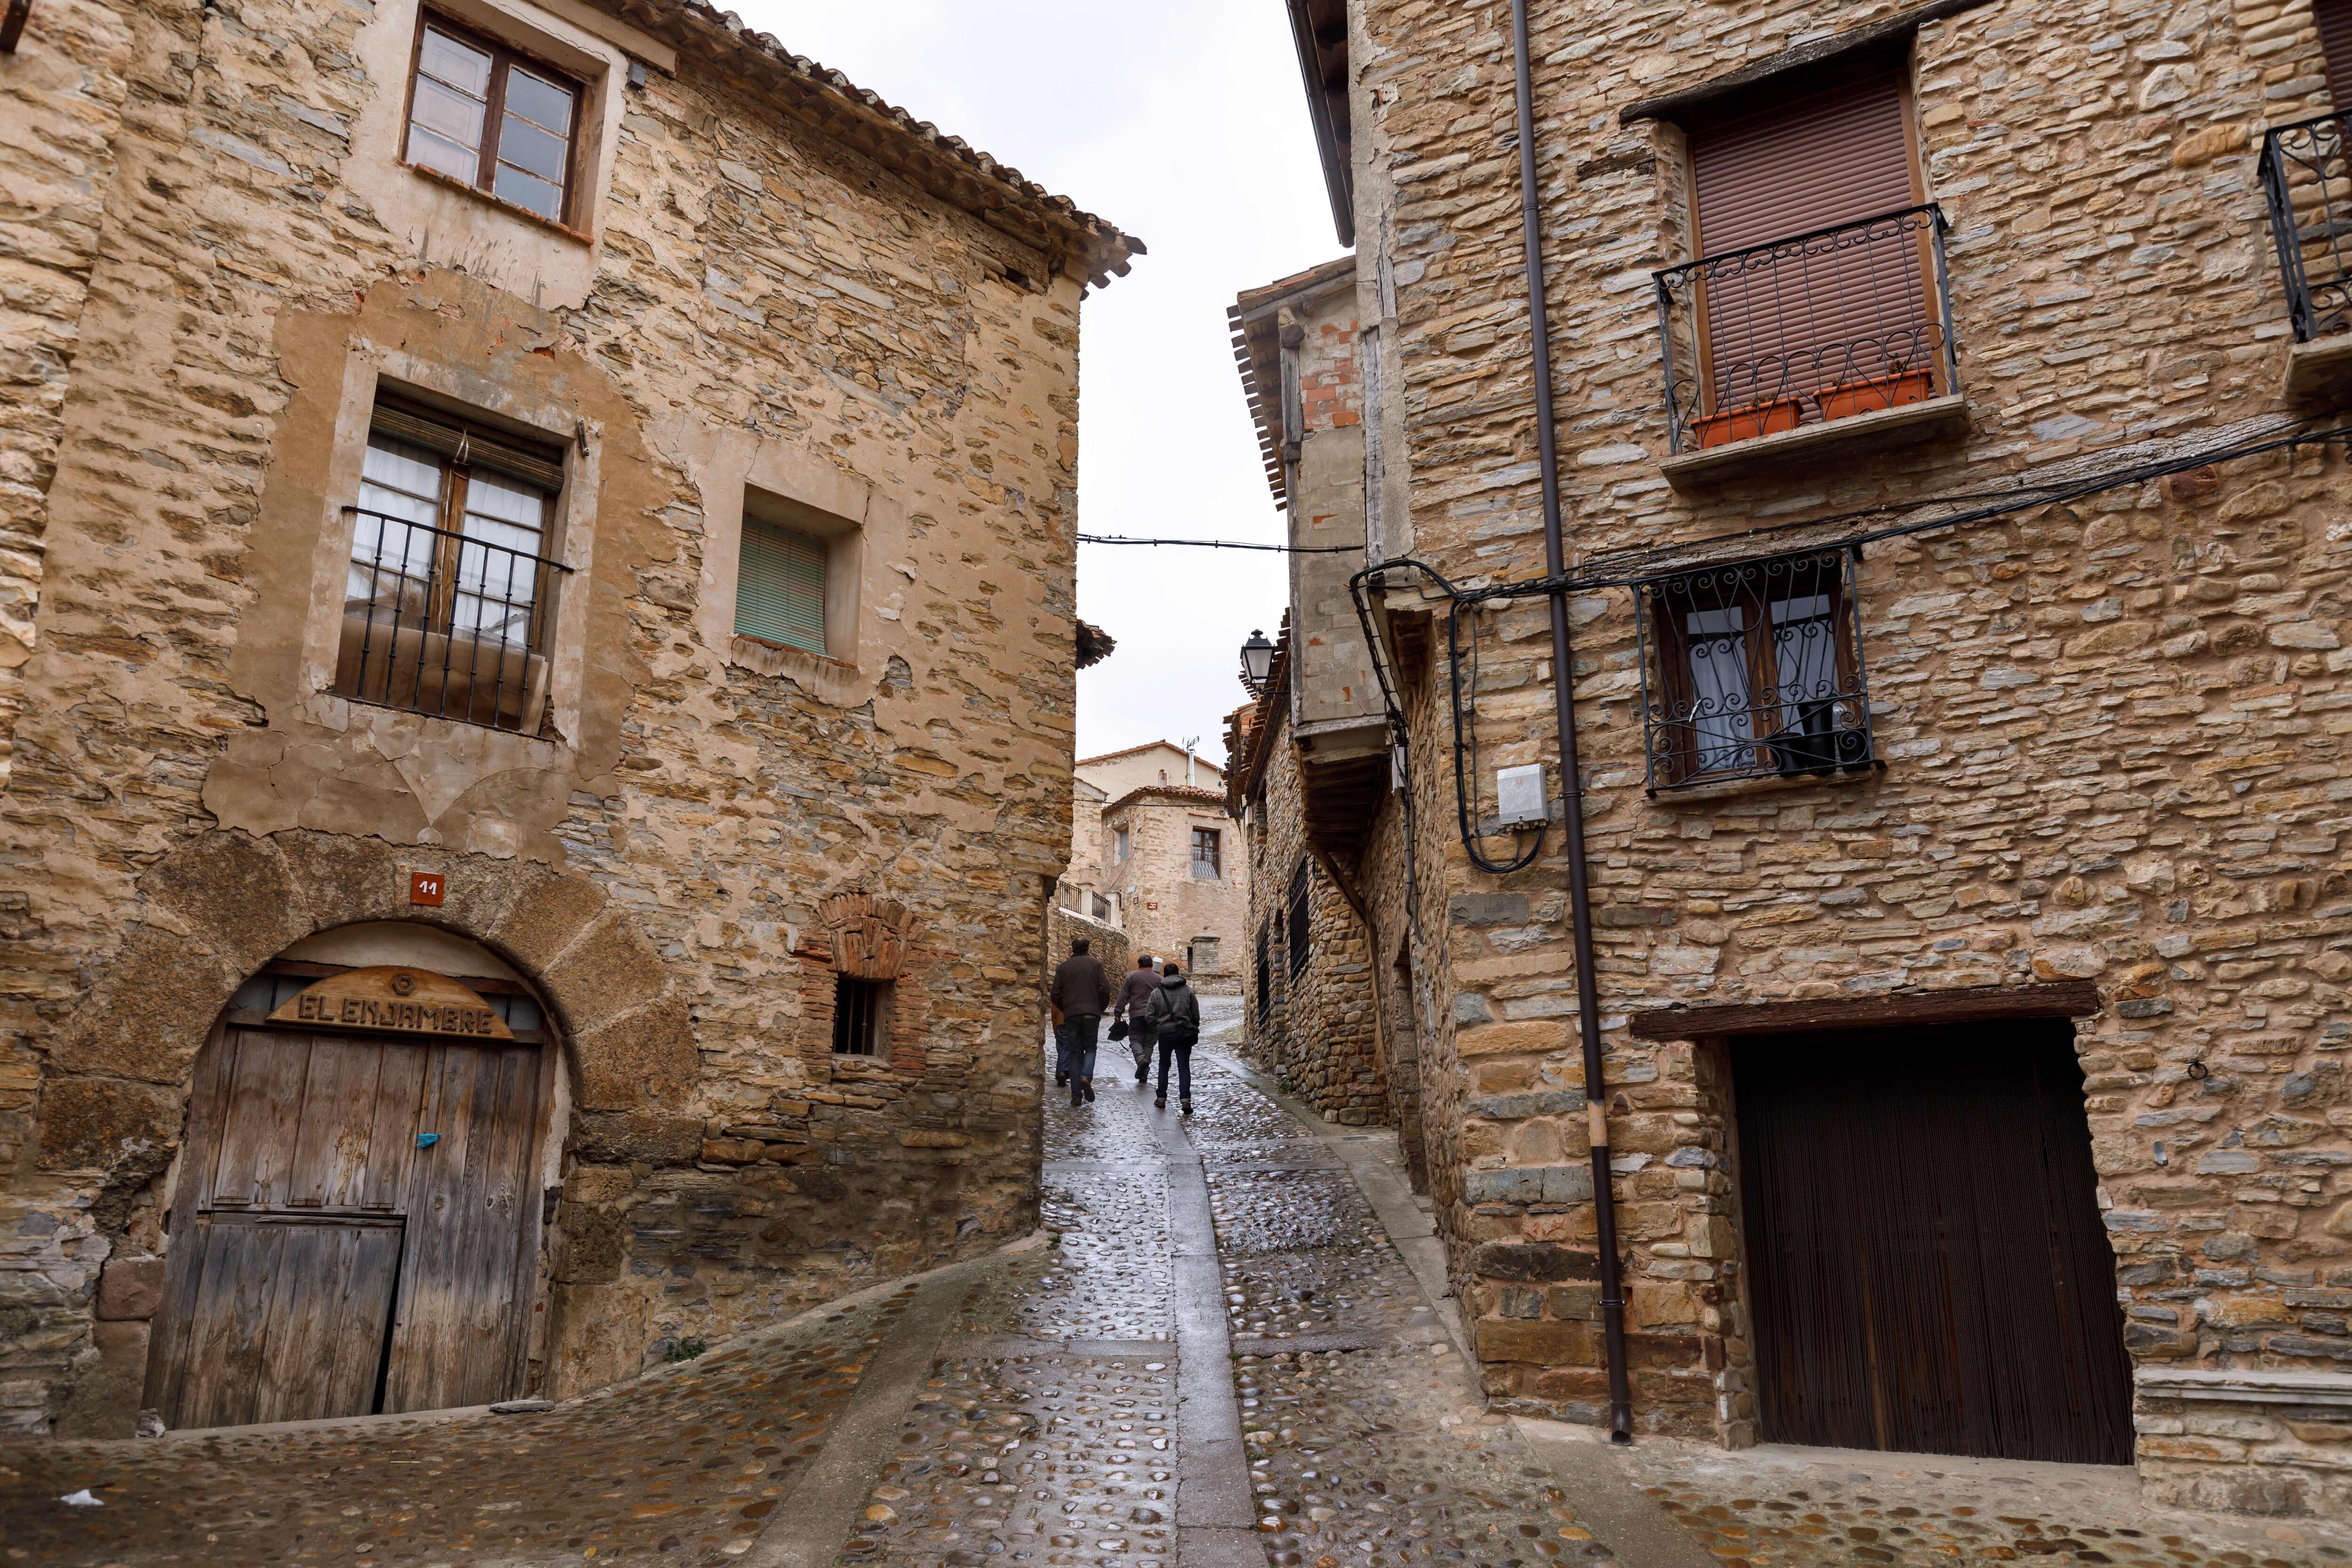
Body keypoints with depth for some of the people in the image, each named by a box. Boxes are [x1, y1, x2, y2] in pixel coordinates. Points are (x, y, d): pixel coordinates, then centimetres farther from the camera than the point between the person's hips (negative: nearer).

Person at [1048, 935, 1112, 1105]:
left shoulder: (1063, 967, 8)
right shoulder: (1095, 963, 2)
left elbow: (1056, 995, 5)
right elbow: (1105, 989, -6)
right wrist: (1101, 1008, 10)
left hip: (1071, 1015, 2)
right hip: (1092, 1013, -2)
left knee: (1075, 1052, 7)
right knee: (1090, 1048, 12)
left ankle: (1076, 1095, 3)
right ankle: (1087, 1076, -17)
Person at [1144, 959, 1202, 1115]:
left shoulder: (1156, 993, 2)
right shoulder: (1188, 991, 4)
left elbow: (1149, 1015, 0)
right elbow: (1196, 1015, 5)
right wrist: (1193, 1029, 20)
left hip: (1165, 1033, 0)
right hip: (1184, 1033, 0)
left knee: (1164, 1065, 17)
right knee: (1184, 1066, 0)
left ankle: (1162, 1099, 19)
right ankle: (1185, 1099, -15)